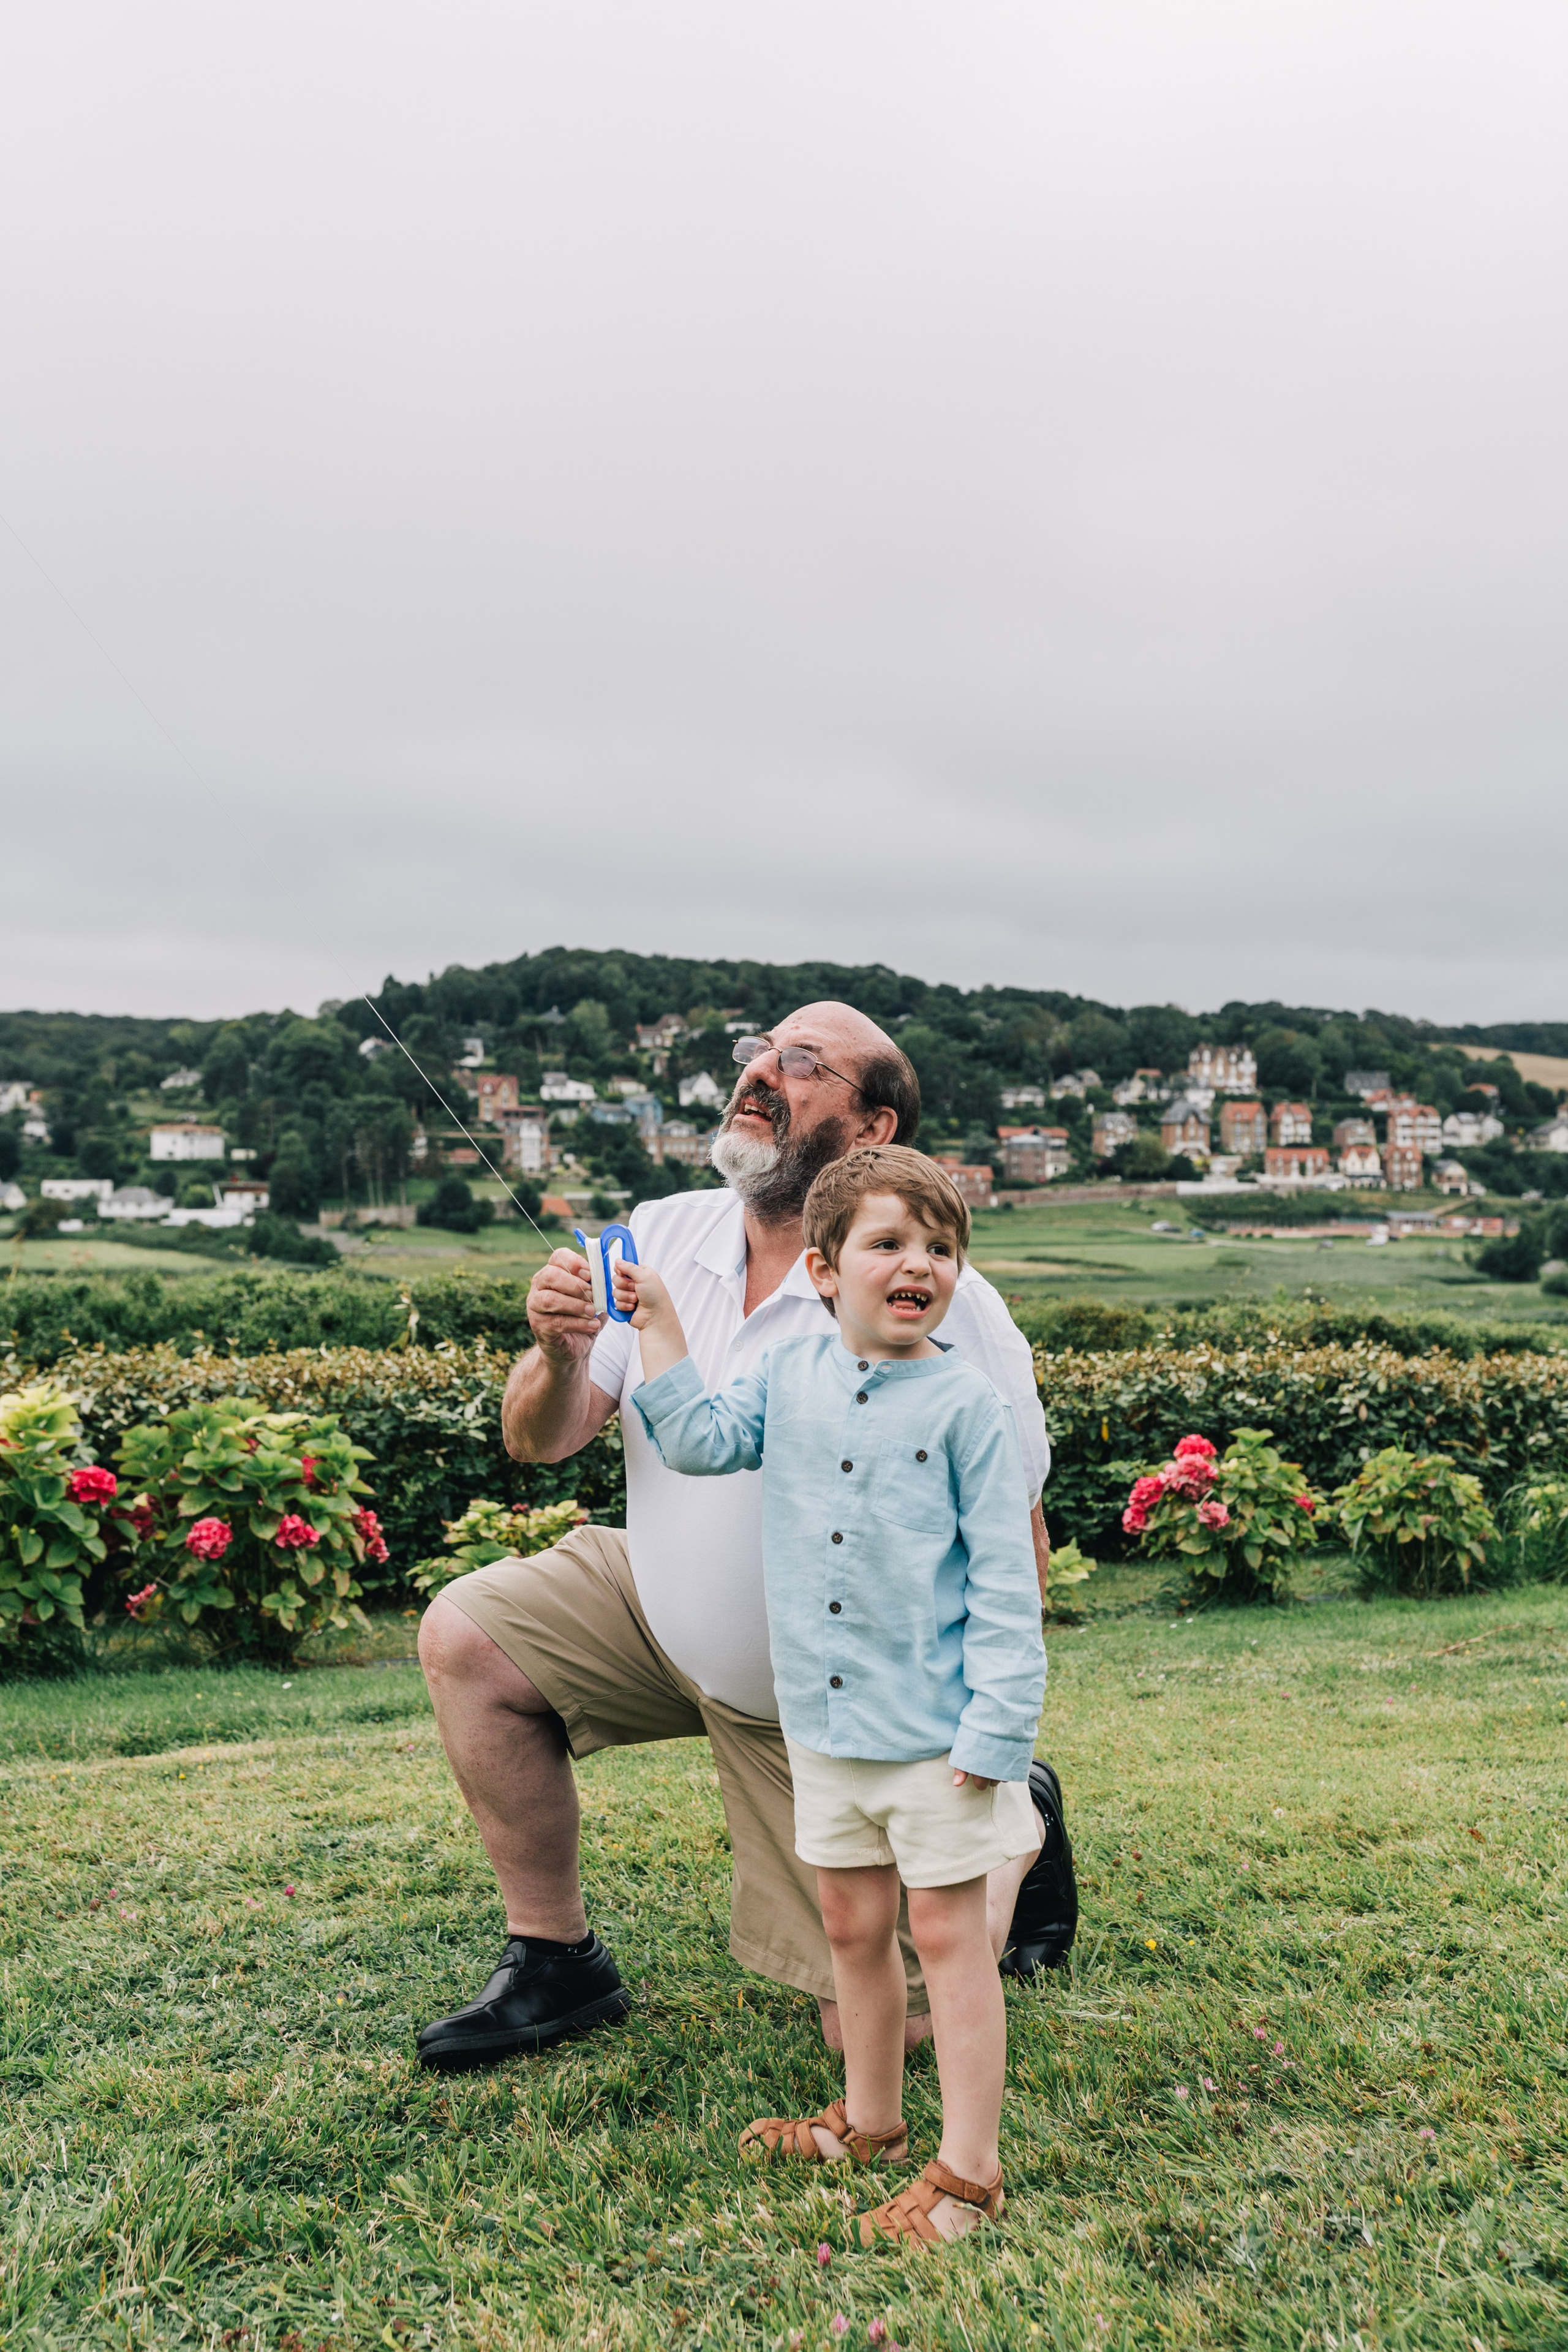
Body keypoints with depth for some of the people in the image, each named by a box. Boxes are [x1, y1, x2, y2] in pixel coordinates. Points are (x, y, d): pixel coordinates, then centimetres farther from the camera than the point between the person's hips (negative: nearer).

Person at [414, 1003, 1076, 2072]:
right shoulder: (662, 1237, -8)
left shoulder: (942, 1304, -23)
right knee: (466, 1633, -12)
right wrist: (560, 1357, -28)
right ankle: (558, 1962, 6)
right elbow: (538, 1441, -6)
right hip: (667, 1617, 5)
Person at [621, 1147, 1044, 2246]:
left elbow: (1004, 1579, -11)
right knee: (853, 1925, 19)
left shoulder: (965, 1403, -12)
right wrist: (659, 1322, 2)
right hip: (824, 1719, 5)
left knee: (947, 1930, 5)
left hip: (932, 1729, -5)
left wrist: (996, 1725, -14)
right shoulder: (789, 1376, 1)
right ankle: (870, 2116, 39)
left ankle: (970, 2167, 18)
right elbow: (702, 1443, 6)